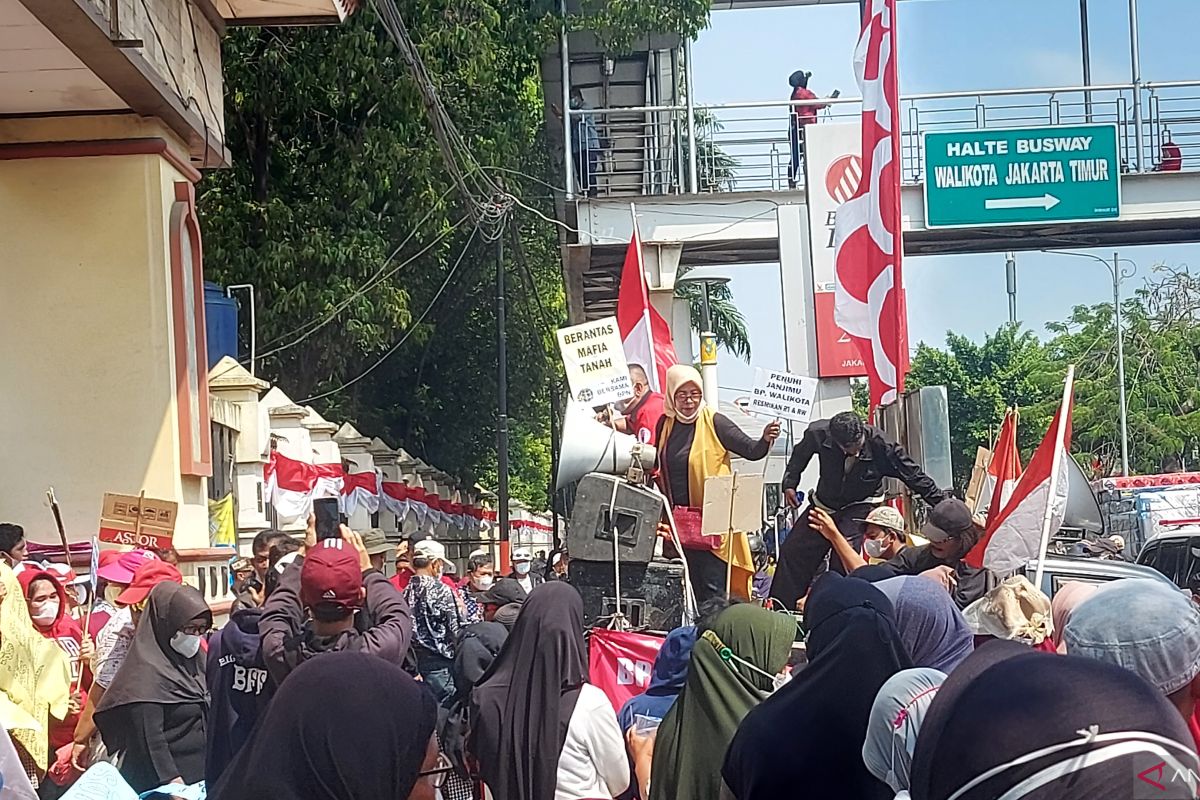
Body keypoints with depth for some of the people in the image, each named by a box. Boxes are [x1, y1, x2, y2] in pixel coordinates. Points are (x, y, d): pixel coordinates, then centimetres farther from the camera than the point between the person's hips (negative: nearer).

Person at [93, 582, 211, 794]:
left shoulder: (197, 660, 12)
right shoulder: (148, 672, -11)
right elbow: (150, 737, -16)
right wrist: (172, 780, -22)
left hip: (200, 777, 7)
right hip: (164, 784, -7)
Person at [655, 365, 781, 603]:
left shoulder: (714, 422, -7)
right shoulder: (665, 424, 7)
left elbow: (751, 451, -9)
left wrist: (766, 440, -27)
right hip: (680, 520, 5)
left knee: (713, 588, -8)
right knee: (695, 587, 9)